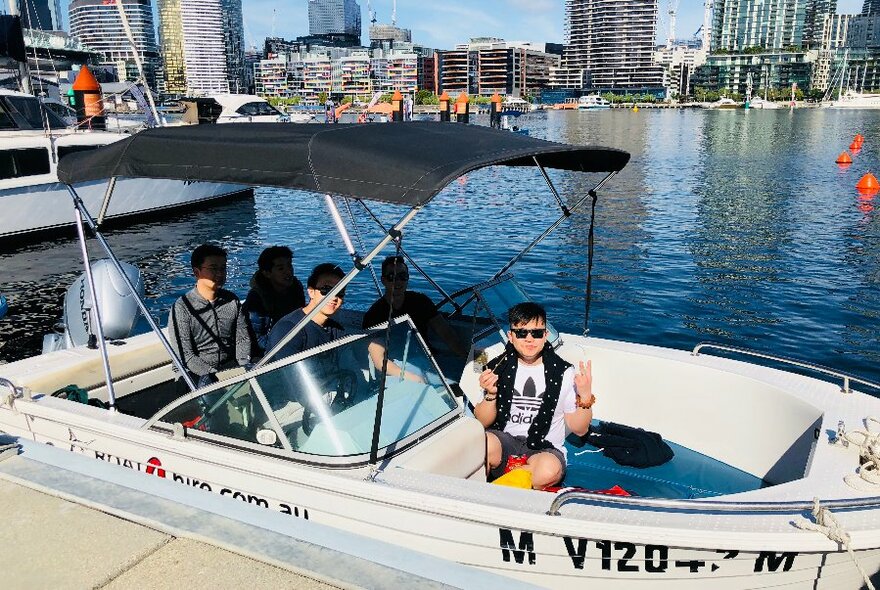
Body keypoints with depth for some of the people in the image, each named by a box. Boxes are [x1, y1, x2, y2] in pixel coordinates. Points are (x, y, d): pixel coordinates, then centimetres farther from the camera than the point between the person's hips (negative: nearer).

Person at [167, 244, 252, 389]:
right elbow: (185, 355, -12)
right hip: (198, 373, -4)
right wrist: (214, 375, -21)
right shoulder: (182, 308, -8)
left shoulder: (232, 301, 7)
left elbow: (243, 339, 8)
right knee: (206, 383, -36)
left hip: (231, 366, 5)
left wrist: (244, 370, -8)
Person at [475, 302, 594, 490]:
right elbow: (483, 422, 4)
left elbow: (579, 429, 4)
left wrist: (585, 398, -13)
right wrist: (491, 394, -14)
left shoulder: (563, 372, 0)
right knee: (484, 443, -35)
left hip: (545, 448, 0)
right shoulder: (498, 367, 3)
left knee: (549, 470, -35)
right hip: (504, 440, 0)